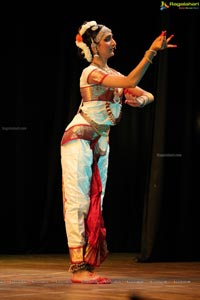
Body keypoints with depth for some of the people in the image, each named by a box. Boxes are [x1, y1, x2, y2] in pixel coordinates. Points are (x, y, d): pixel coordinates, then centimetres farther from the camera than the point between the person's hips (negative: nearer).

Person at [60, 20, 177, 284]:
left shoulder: (112, 74, 13)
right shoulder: (91, 72, -13)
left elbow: (148, 94, 12)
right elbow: (131, 82, -27)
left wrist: (141, 100, -12)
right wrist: (152, 52, -31)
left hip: (100, 144, 9)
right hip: (79, 139, -9)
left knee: (95, 204, 6)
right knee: (78, 201, -10)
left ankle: (87, 265, 8)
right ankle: (78, 268, -12)